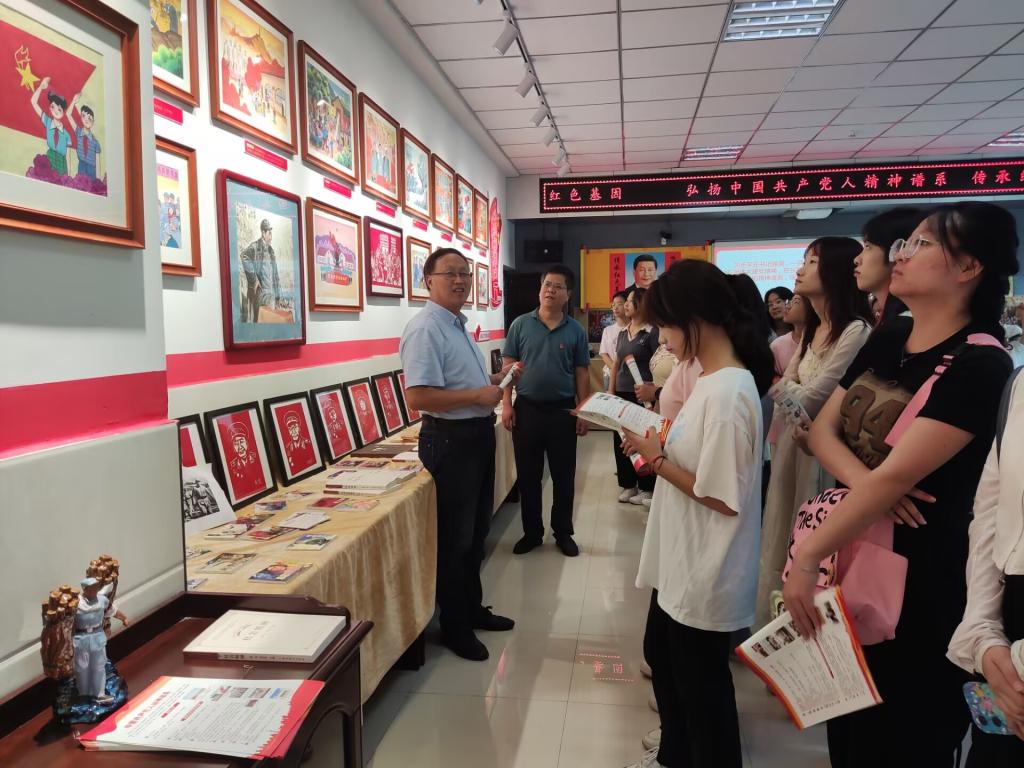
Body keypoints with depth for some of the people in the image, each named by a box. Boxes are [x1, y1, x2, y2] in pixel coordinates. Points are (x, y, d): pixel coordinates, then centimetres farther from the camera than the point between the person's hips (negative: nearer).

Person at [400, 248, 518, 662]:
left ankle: (473, 608, 40)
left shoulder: (459, 324, 13)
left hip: (478, 433, 10)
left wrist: (493, 380, 5)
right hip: (450, 440, -10)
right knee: (454, 536, 4)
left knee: (476, 530, 21)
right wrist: (479, 395, -23)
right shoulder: (426, 329, -19)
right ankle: (454, 626, 22)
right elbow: (418, 397, -29)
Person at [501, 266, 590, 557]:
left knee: (564, 476, 8)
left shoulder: (576, 331, 2)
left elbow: (582, 374, 5)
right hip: (527, 409, 0)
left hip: (563, 411, 0)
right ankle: (532, 532, 23)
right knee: (528, 476, 9)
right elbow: (508, 366, 1)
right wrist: (506, 404, -6)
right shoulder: (521, 324, 0)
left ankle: (563, 533, 24)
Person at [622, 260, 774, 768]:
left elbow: (724, 498, -26)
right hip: (682, 561, 10)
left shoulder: (728, 391, -26)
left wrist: (657, 460, -17)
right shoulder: (712, 378, 4)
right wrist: (659, 445, -1)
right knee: (662, 656, 27)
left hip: (704, 572, -10)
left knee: (701, 682, 11)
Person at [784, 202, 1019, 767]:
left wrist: (806, 556, -22)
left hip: (916, 576, -7)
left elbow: (895, 476, -25)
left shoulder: (978, 364, -20)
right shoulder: (885, 342, 4)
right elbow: (822, 429, 1)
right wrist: (862, 481, -19)